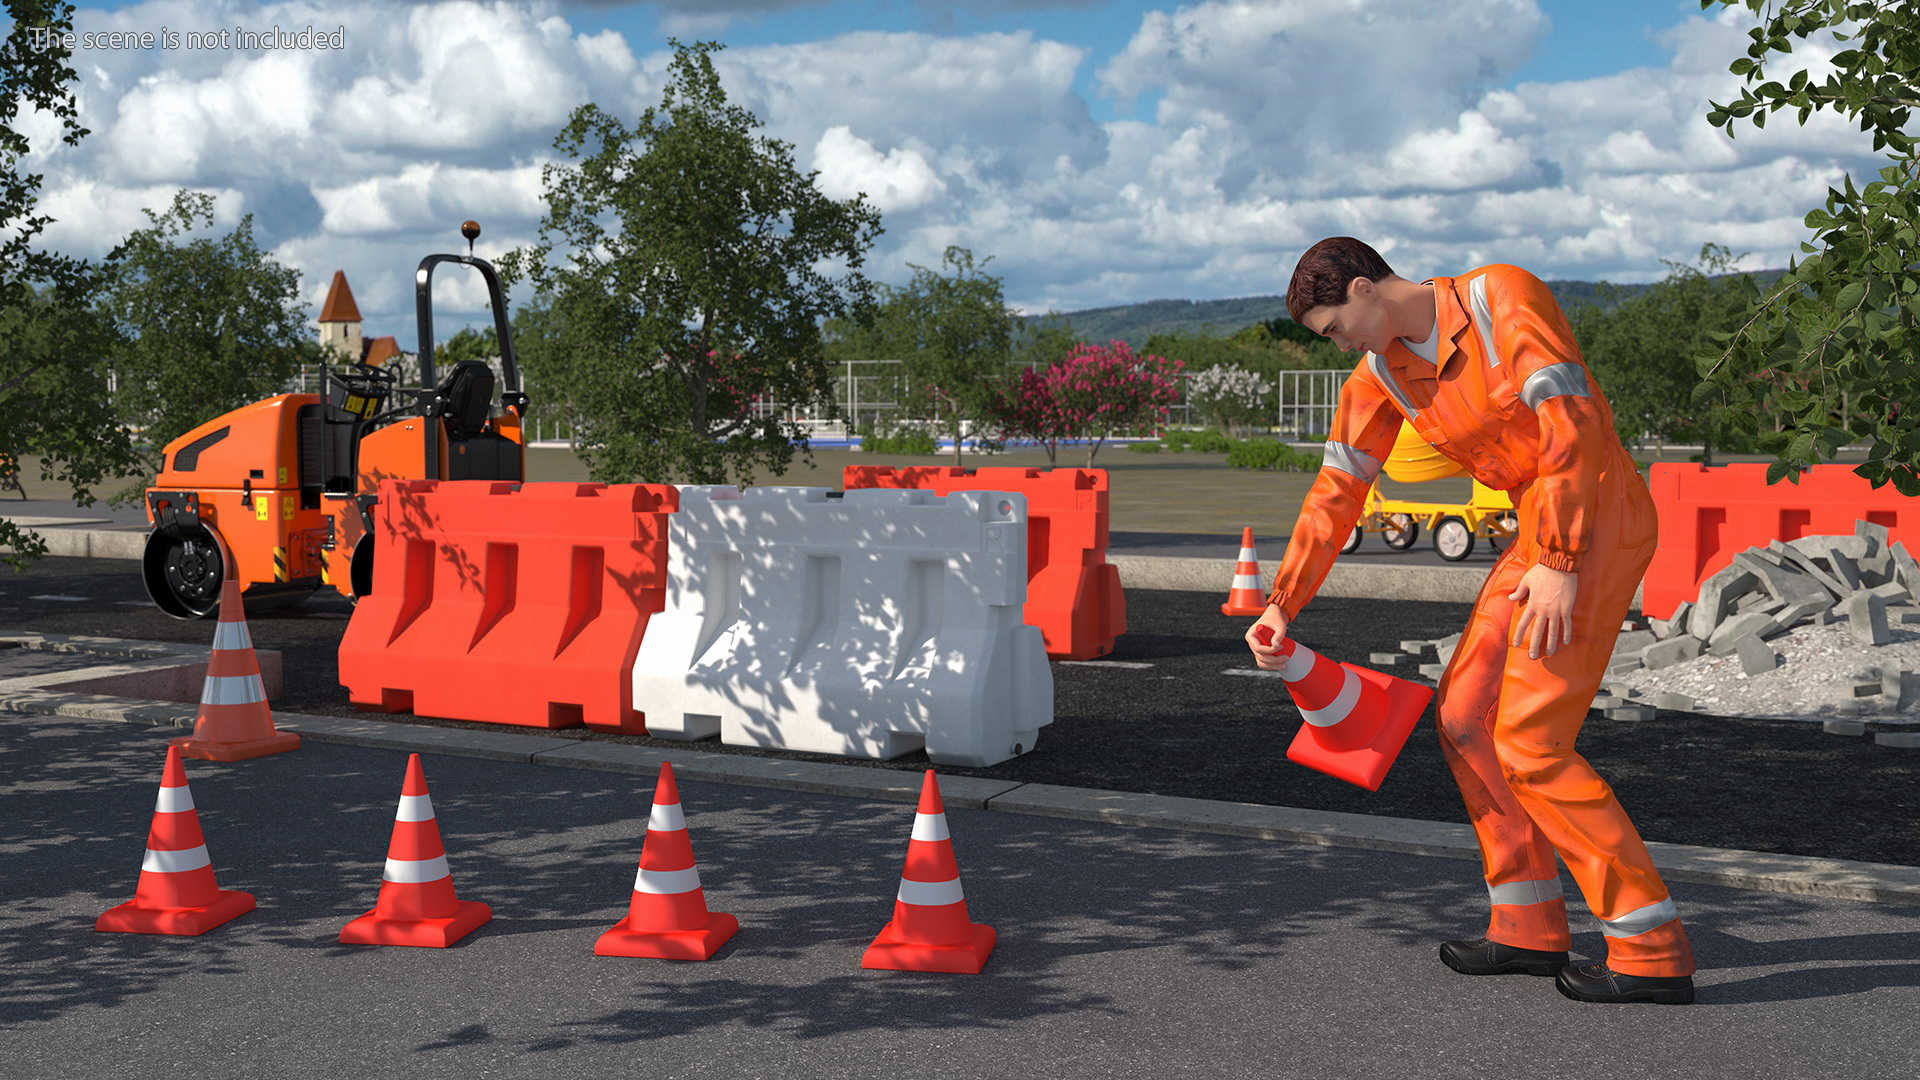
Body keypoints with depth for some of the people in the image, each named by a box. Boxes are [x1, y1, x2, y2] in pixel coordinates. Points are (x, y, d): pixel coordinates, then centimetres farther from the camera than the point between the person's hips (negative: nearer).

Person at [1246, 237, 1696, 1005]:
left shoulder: (1503, 295, -15)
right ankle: (1531, 928, 18)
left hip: (1597, 520, -9)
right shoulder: (1380, 376, 8)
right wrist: (1281, 605, 6)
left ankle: (1654, 953, -5)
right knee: (1464, 714, 8)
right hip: (1539, 534, 9)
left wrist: (1559, 563, -26)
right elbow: (1335, 493, 10)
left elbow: (1569, 425, -22)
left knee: (1529, 742, -12)